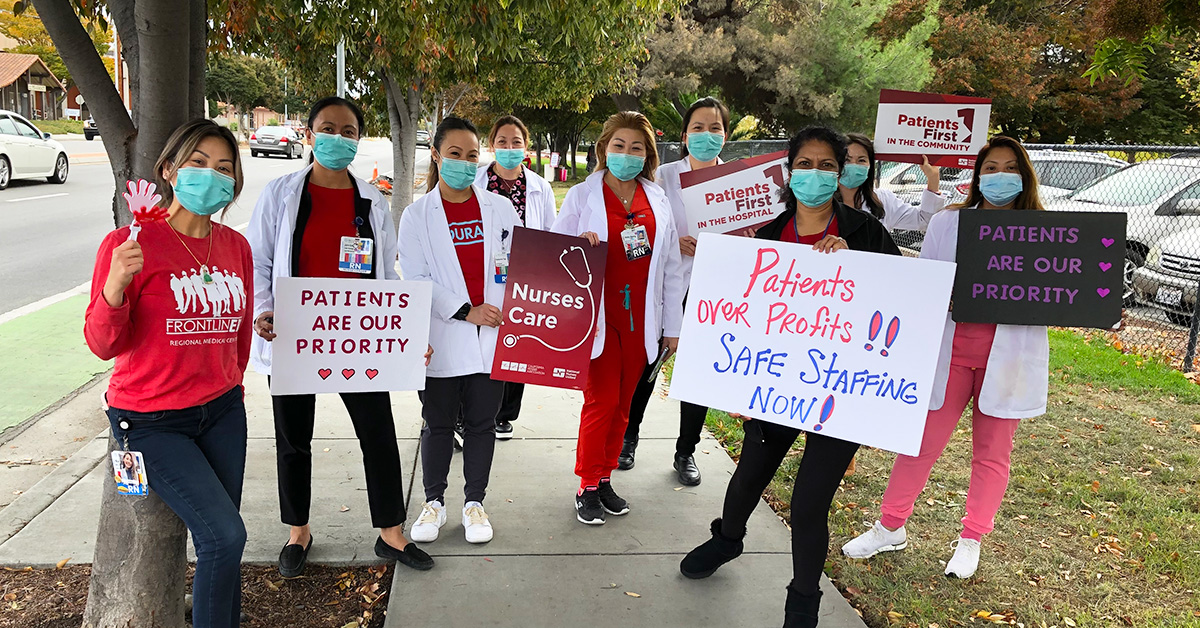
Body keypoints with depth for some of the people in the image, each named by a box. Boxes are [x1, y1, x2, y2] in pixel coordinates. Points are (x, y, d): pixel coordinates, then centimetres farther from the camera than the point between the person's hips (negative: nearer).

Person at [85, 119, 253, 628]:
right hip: (152, 422, -5)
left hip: (222, 411, 5)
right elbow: (103, 345, -14)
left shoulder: (236, 246, 2)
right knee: (224, 534, -13)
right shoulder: (130, 244, -14)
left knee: (221, 538, 8)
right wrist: (115, 285, -30)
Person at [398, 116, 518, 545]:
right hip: (442, 338, -1)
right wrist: (464, 311, -13)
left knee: (482, 422, 9)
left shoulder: (500, 208, 6)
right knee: (438, 424, 9)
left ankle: (475, 502, 25)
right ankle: (434, 502, 26)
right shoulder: (417, 215, 1)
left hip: (492, 336, 1)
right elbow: (415, 279, -5)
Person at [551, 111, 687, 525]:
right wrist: (578, 245, -22)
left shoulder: (657, 200, 8)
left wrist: (673, 325, 9)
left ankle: (605, 478, 26)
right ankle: (588, 486, 13)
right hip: (599, 315, -4)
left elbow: (671, 266, 10)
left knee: (623, 401, 10)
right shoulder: (582, 196, -2)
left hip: (640, 317, 4)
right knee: (601, 399, -4)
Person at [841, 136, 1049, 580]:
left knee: (992, 452, 12)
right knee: (921, 443, 5)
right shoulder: (946, 224, 4)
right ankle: (891, 527, 22)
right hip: (949, 353, 0)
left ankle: (971, 539, 30)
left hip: (1008, 358, 0)